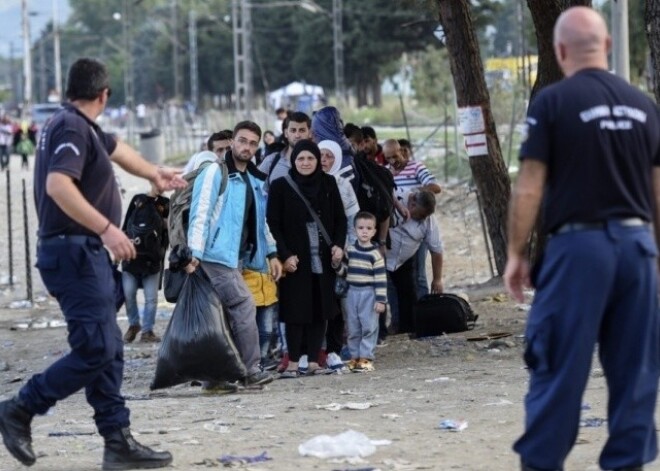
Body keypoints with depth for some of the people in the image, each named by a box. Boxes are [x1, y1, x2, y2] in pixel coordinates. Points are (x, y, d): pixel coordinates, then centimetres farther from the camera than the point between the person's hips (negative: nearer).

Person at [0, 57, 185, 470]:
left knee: (108, 350, 8)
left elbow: (117, 149, 37)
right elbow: (57, 185, -27)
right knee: (95, 350, -13)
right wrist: (106, 228, -28)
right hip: (74, 251, -10)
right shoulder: (72, 128, -13)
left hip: (87, 253, 10)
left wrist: (155, 174, 53)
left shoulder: (82, 128, 18)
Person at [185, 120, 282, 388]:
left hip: (238, 257, 8)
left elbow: (260, 222, 27)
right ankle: (251, 370, -12)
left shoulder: (255, 180, 18)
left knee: (226, 315, 6)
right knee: (244, 306, -14)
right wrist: (195, 254, -19)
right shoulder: (216, 173, -6)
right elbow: (200, 213, -11)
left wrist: (271, 253, 18)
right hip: (217, 255, -8)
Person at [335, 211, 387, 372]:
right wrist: (338, 265, -7)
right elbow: (343, 271, 16)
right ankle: (355, 356, 16)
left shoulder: (375, 254, -9)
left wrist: (381, 300, -13)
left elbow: (381, 278, -10)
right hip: (352, 292, 5)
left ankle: (366, 356, 1)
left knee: (369, 327, -3)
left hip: (369, 294, -5)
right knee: (353, 328, 9)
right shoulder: (350, 251, 6)